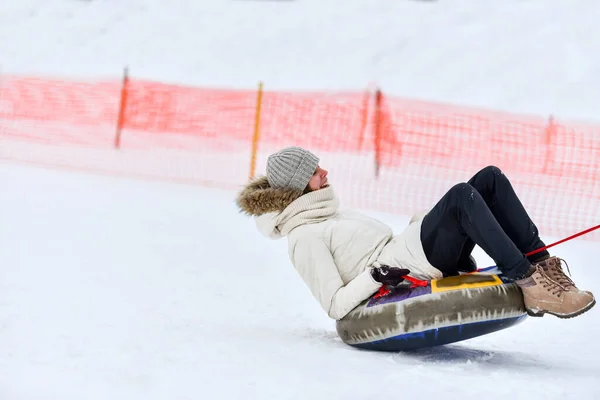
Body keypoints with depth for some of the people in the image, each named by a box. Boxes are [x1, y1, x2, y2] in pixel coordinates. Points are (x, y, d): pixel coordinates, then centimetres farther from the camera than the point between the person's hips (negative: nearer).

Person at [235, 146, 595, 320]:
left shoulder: (331, 215, 25)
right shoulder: (304, 238, -4)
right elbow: (335, 305, -10)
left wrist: (423, 223, 14)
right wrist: (375, 277, -22)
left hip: (416, 252, 10)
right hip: (408, 270, -9)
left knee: (491, 177, -6)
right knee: (461, 195, -32)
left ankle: (541, 264, -16)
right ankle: (529, 282, -32)